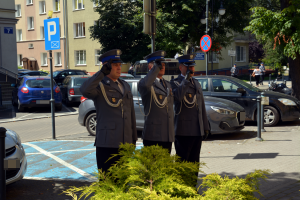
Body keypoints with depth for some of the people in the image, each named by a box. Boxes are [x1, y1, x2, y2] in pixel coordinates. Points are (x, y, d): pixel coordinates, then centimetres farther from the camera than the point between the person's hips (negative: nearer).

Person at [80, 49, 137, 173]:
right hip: (107, 143, -6)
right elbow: (85, 90, -28)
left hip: (125, 142, 6)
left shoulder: (125, 86, 17)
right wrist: (103, 72, -30)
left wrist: (133, 138, 17)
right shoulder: (100, 86, -3)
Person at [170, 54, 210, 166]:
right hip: (183, 131, -7)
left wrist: (205, 127, 18)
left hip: (198, 131, 7)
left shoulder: (196, 84, 19)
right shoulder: (175, 83, -3)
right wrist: (186, 79, -21)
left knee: (194, 162, 12)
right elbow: (178, 97, -27)